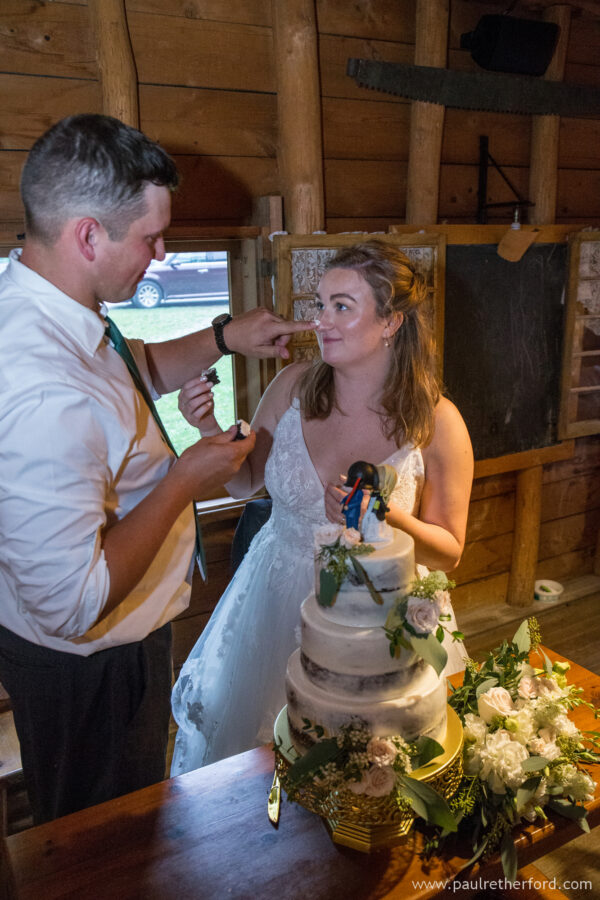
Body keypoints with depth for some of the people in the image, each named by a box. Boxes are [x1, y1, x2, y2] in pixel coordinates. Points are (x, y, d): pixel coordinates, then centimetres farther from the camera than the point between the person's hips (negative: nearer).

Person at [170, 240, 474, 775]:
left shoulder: (436, 423, -17)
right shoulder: (293, 386, -10)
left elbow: (449, 553, -9)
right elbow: (245, 482, 5)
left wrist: (385, 516, -28)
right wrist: (212, 431, -14)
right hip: (280, 596, 3)